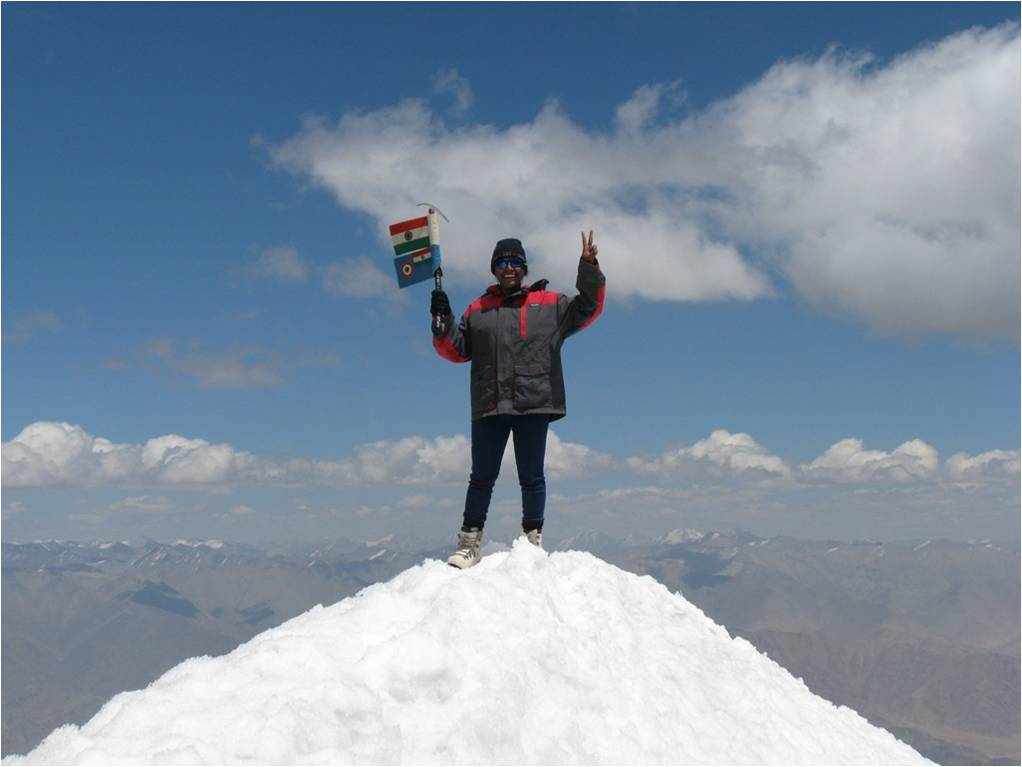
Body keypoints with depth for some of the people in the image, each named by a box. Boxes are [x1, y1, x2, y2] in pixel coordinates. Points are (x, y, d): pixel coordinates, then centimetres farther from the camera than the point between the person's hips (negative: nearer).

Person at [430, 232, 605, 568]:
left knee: (531, 477, 4)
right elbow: (455, 351, 15)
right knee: (482, 477, 5)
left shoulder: (549, 304, 11)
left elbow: (588, 308, 6)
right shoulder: (478, 309, 16)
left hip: (534, 404, -1)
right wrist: (442, 322, -2)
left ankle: (533, 537, 16)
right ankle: (469, 542, 12)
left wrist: (589, 269, -6)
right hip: (489, 407, 2)